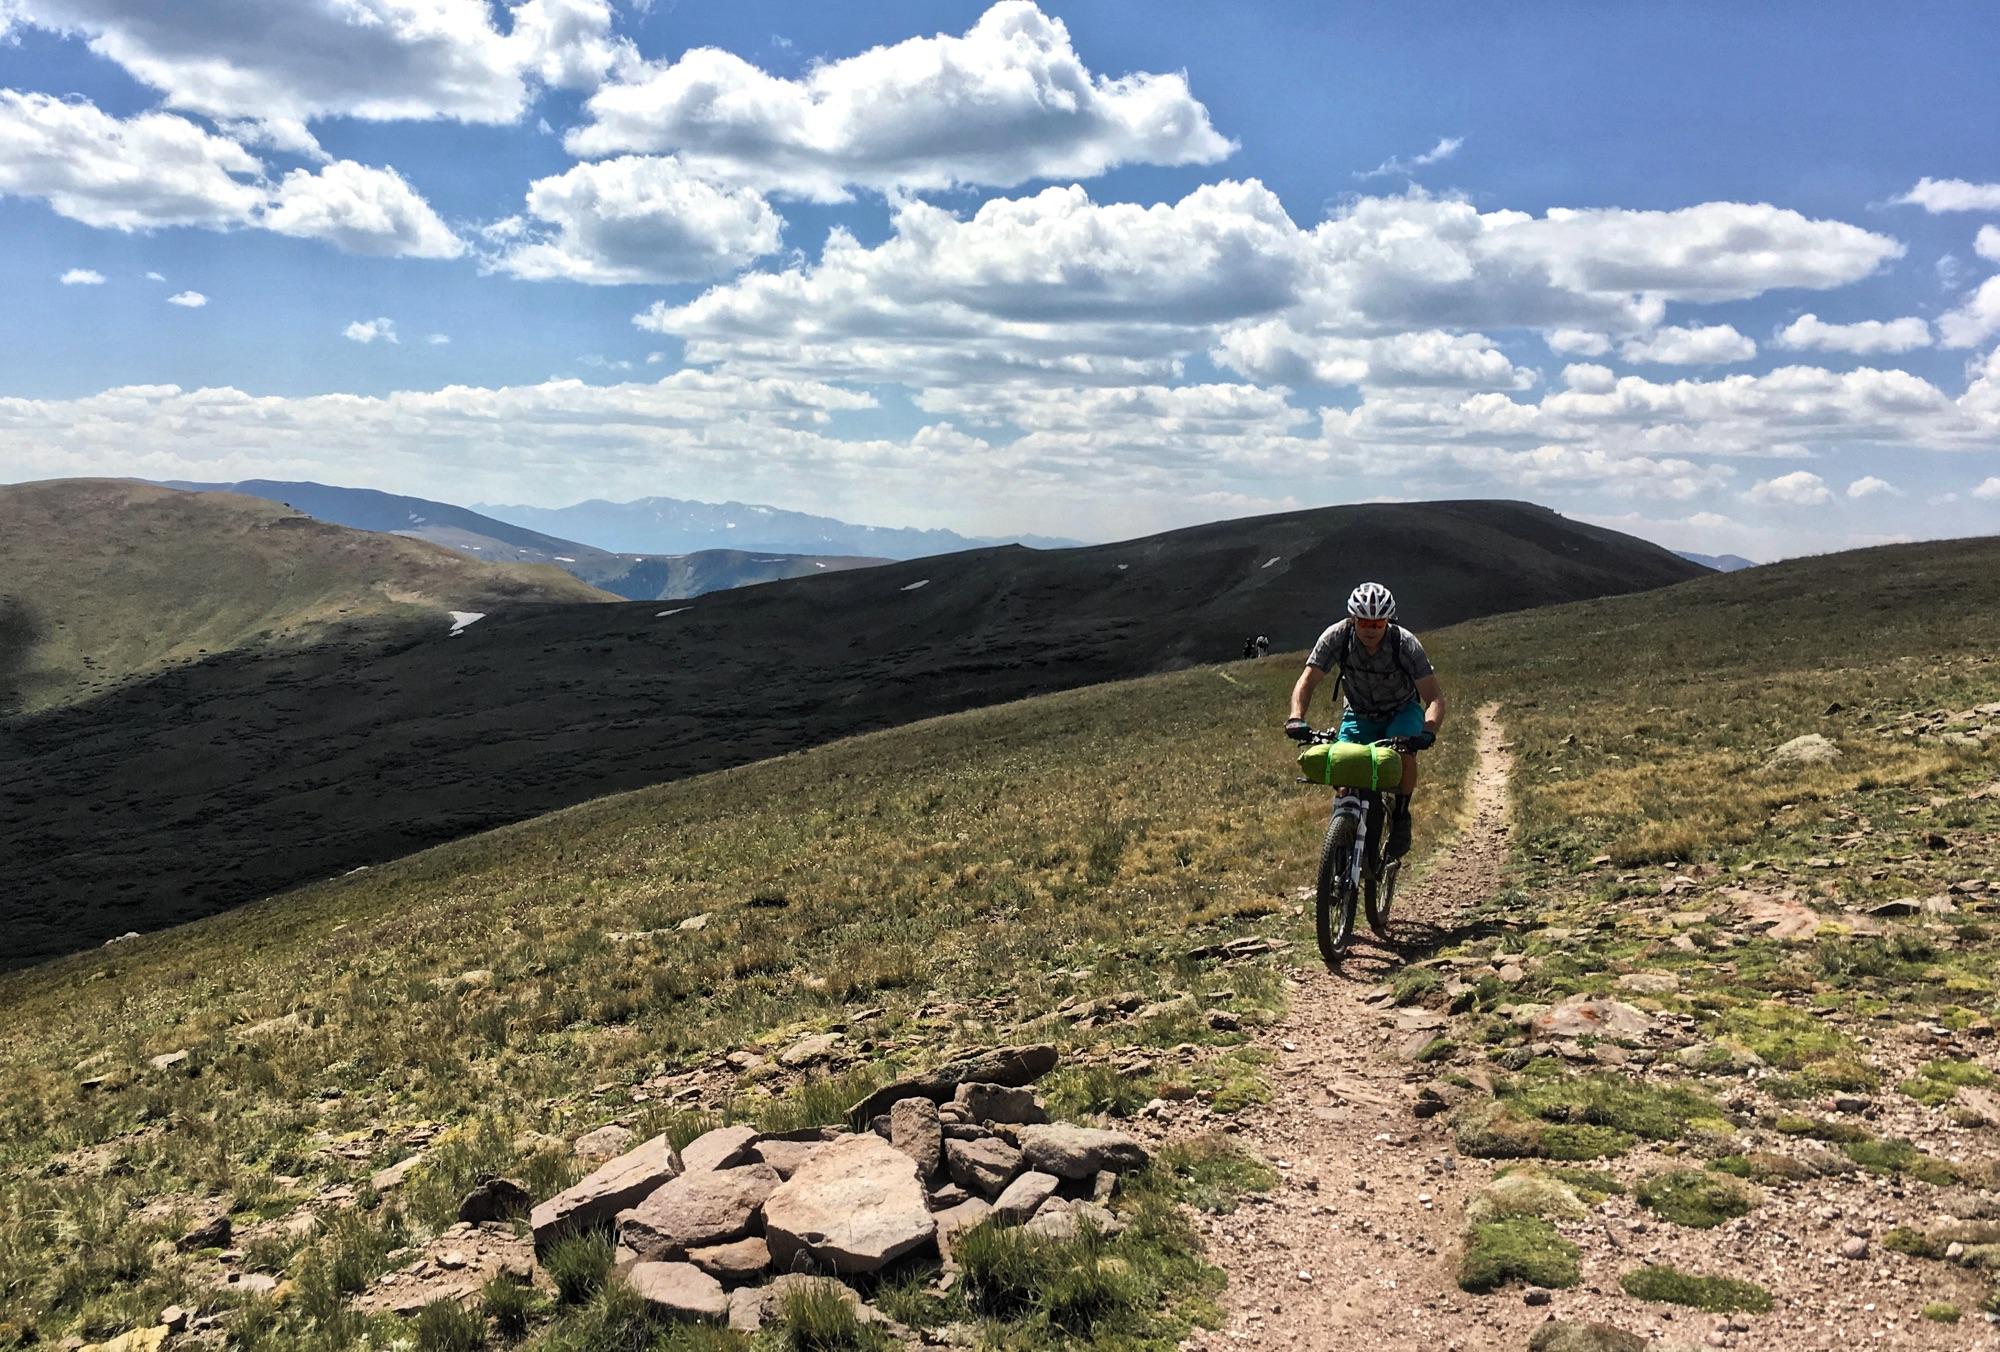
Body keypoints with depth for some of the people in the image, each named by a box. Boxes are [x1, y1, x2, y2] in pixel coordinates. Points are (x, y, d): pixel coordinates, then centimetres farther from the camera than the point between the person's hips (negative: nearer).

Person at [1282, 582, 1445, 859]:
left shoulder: (1405, 643, -28)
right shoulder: (1337, 636, -25)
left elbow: (1435, 696, -30)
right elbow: (1307, 681, -26)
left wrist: (1429, 730, -50)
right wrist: (1296, 719, -45)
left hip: (1402, 711, -1)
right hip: (1359, 715, 2)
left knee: (1404, 749, -32)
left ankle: (1401, 816, -12)